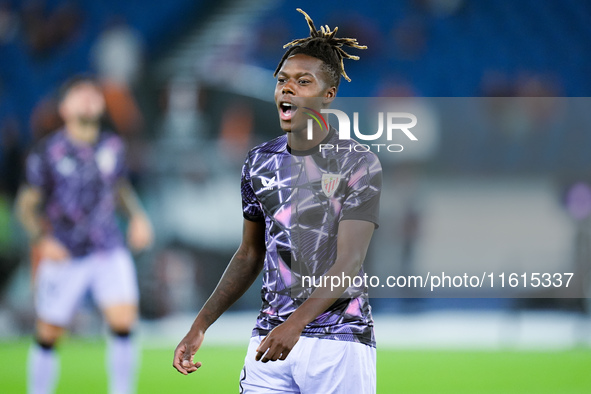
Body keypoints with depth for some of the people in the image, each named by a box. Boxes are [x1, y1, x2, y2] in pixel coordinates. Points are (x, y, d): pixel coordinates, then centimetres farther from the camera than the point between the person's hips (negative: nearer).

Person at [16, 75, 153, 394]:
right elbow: (28, 204, 0)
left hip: (110, 251, 2)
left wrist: (137, 216, 7)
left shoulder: (113, 147, 6)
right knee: (48, 335, 3)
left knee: (123, 321, -14)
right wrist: (42, 239, -16)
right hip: (63, 257, -2)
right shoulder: (48, 152, -6)